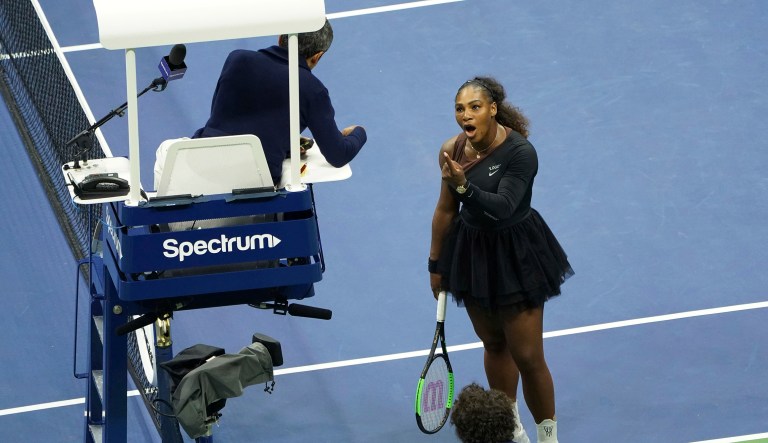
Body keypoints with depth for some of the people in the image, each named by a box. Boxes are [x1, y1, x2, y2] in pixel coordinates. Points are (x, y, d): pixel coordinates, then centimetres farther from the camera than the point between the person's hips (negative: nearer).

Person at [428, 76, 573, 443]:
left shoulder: (520, 152, -23)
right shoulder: (452, 151, -7)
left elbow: (502, 207, -33)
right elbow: (446, 211, 5)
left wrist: (462, 184, -47)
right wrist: (436, 264, 13)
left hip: (516, 257, -5)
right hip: (472, 251, 5)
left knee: (527, 357, -3)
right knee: (493, 344, 18)